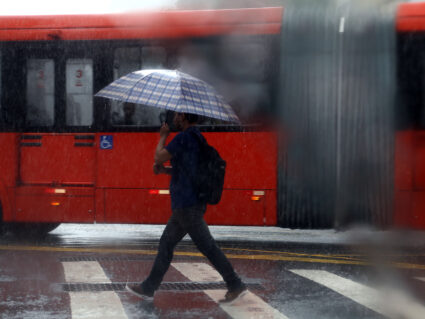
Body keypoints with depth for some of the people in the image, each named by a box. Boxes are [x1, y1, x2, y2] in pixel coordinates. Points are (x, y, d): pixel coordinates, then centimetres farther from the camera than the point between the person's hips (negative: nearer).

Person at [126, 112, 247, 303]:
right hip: (186, 204, 10)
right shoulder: (197, 138, 16)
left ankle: (235, 286, -3)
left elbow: (159, 156, -13)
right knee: (166, 243, 14)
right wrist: (165, 170, 10)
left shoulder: (184, 137, -15)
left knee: (207, 246, -7)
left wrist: (163, 136, 4)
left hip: (187, 205, -10)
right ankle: (148, 288, 19)